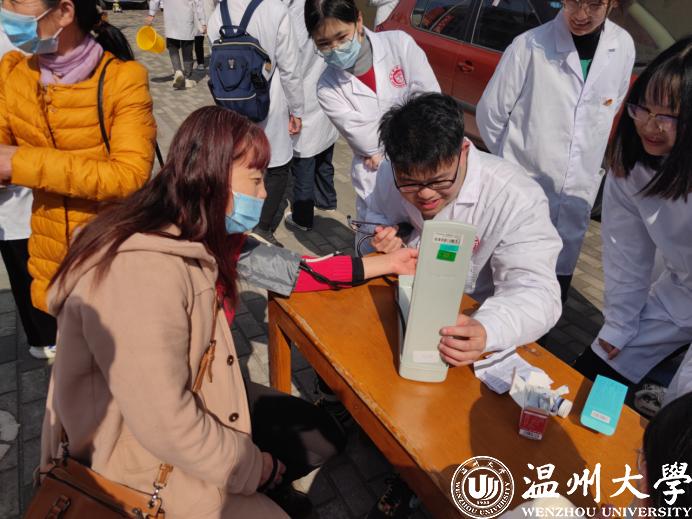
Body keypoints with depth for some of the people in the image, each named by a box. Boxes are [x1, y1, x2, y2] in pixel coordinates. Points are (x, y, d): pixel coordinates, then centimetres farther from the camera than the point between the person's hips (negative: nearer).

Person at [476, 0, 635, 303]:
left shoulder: (623, 47, -1)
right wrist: (513, 162, 7)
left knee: (556, 291, 14)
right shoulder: (529, 46, -13)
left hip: (578, 198, 4)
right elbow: (489, 113, -4)